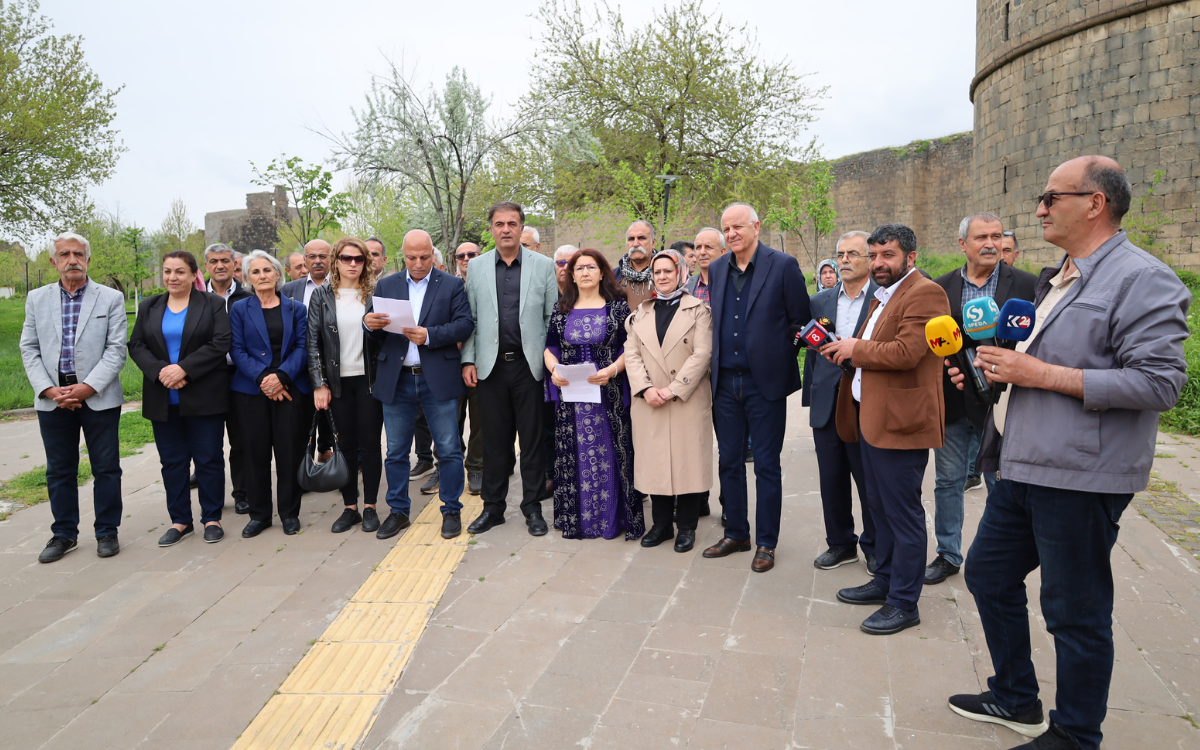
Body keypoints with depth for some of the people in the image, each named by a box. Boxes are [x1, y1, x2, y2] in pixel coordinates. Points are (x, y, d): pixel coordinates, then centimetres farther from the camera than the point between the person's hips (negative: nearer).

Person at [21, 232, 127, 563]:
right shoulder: (36, 299, 9)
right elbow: (29, 350, 6)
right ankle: (64, 534, 23)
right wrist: (49, 390, -8)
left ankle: (107, 532, 16)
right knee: (59, 470, 11)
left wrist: (88, 387, -15)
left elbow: (116, 350, -5)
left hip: (98, 397, -2)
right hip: (52, 398, 3)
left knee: (106, 468, 4)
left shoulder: (111, 299, 0)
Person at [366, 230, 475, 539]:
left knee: (449, 450, 2)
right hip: (396, 380, 3)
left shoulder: (452, 285, 3)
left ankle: (451, 511, 15)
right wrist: (370, 323, -18)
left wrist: (429, 335, -20)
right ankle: (398, 511, 23)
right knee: (396, 452, 9)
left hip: (438, 380, -2)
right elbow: (374, 333, 6)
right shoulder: (386, 286, 10)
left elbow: (465, 324, -7)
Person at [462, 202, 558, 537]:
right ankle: (493, 507, 20)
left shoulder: (543, 265, 4)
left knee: (532, 440, 5)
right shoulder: (477, 267, 9)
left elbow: (553, 317, 3)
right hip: (492, 366, 1)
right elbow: (470, 318, 9)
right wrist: (468, 361, 2)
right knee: (495, 440, 8)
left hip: (529, 365, -1)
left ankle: (532, 507, 17)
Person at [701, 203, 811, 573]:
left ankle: (766, 543, 18)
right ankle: (736, 533, 28)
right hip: (726, 383, 5)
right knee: (729, 461, 13)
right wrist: (713, 368, 8)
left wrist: (781, 360, -4)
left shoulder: (783, 266, -7)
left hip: (765, 382, -5)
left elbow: (801, 322, -5)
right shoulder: (716, 269, 8)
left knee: (767, 465, 5)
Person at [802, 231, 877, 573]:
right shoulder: (819, 301, 9)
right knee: (831, 481, 12)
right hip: (826, 407, 4)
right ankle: (840, 544, 28)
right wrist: (811, 398, 12)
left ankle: (874, 547, 25)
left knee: (870, 482, 7)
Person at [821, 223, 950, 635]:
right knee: (881, 508, 19)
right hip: (870, 418, 10)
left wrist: (856, 348, -11)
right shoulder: (883, 296, 19)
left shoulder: (925, 294, -13)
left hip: (899, 422, -10)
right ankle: (884, 581, 33)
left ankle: (903, 603, 8)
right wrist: (844, 352, 6)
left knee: (902, 514, -2)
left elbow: (906, 353, -24)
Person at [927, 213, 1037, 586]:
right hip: (952, 401, 2)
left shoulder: (1027, 285, -1)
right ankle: (948, 555, 27)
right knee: (948, 482, 12)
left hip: (999, 402, -2)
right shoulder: (941, 288, 5)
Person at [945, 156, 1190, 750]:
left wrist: (1040, 374, -22)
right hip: (1024, 467, 10)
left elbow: (1160, 382, -22)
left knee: (1075, 612, 3)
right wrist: (1005, 362, 9)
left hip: (1080, 479, -10)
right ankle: (1015, 701, 35)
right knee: (988, 573, 18)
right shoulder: (1059, 279, 17)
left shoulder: (1141, 278, -13)